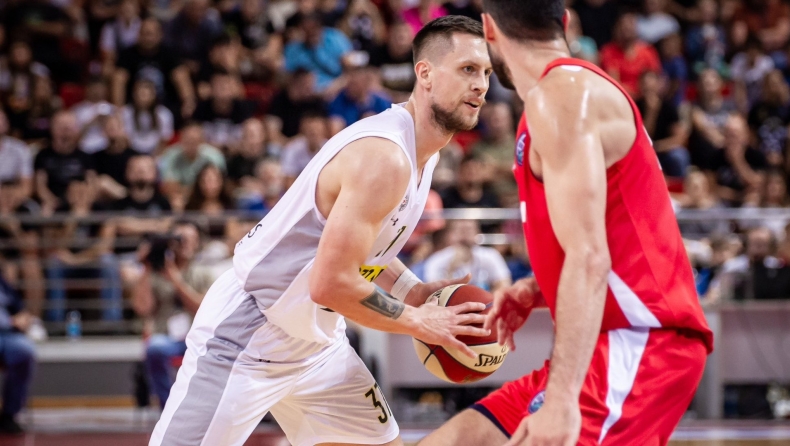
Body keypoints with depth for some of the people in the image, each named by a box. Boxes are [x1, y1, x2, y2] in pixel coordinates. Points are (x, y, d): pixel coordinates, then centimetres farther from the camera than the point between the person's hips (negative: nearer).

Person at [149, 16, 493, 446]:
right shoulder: (383, 156, -25)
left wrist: (415, 292, 4)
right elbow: (330, 283, -28)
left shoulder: (421, 152, 6)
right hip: (247, 333, -10)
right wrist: (418, 322, -16)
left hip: (314, 338, 10)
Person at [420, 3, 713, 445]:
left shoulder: (560, 93, -12)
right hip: (618, 342, 10)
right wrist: (536, 290, 18)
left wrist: (562, 398, -29)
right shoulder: (580, 87, 19)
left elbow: (589, 257, -23)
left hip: (638, 342, -10)